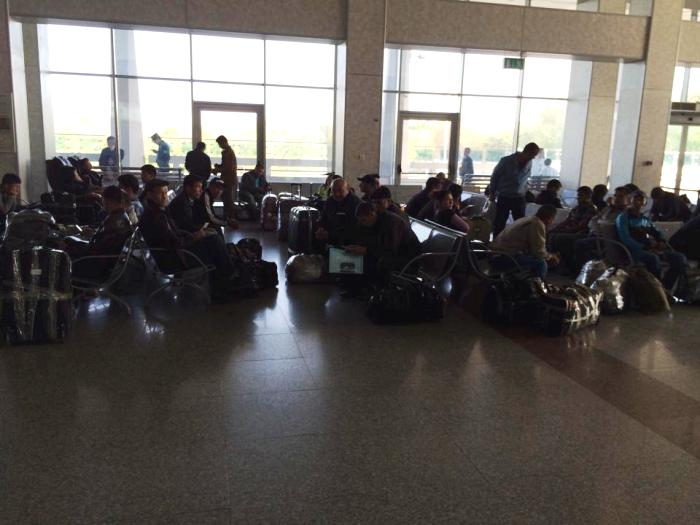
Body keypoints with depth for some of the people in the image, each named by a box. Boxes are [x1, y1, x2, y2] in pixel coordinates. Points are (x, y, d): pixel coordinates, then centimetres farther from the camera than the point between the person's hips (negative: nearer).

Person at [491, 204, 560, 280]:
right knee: (541, 264, -12)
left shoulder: (527, 220, 19)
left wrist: (548, 255, 22)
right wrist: (550, 257, 8)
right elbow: (539, 252, -11)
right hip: (505, 259, -11)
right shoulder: (537, 224, -10)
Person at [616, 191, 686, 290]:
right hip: (635, 250, -7)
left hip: (651, 249, 7)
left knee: (680, 257, -16)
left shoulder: (646, 219, 25)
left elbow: (657, 233, 29)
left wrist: (661, 242, 4)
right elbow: (625, 239, -10)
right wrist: (645, 248, -19)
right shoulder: (623, 217, 4)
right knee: (653, 258, -39)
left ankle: (666, 289, -17)